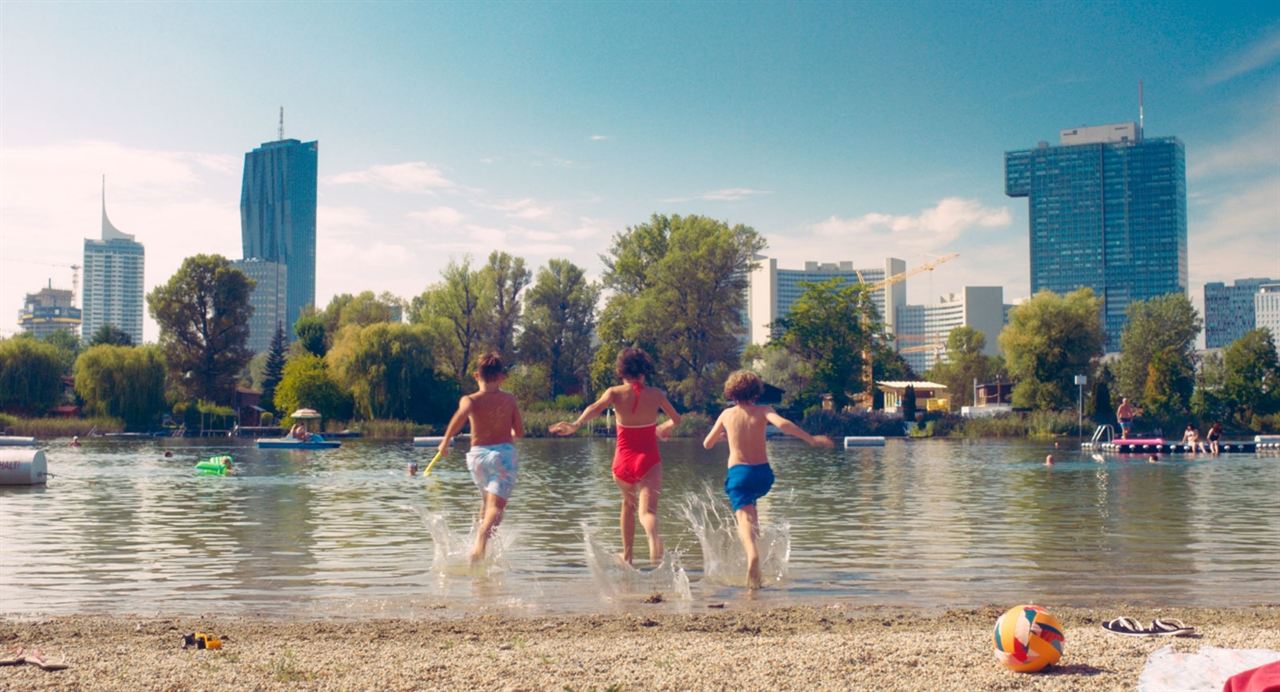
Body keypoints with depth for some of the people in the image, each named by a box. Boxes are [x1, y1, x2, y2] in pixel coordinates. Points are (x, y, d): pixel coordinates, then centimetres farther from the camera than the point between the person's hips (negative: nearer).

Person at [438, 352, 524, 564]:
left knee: (486, 501, 26)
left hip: (478, 454, 2)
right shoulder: (510, 399, 5)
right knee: (496, 505, -14)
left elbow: (461, 414, -23)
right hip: (504, 453, -2)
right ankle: (481, 542, -39)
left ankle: (481, 541, 32)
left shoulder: (469, 400, 0)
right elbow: (520, 432, 8)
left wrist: (445, 441, -15)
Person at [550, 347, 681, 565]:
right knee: (647, 510, -14)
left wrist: (576, 425, -35)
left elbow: (595, 408, -22)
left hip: (623, 462, 1)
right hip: (649, 461, -1)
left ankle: (627, 556, 36)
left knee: (628, 503, 27)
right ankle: (653, 536, -49)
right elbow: (676, 419, 18)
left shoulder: (615, 393, -2)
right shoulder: (656, 394, 3)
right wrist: (663, 428, 39)